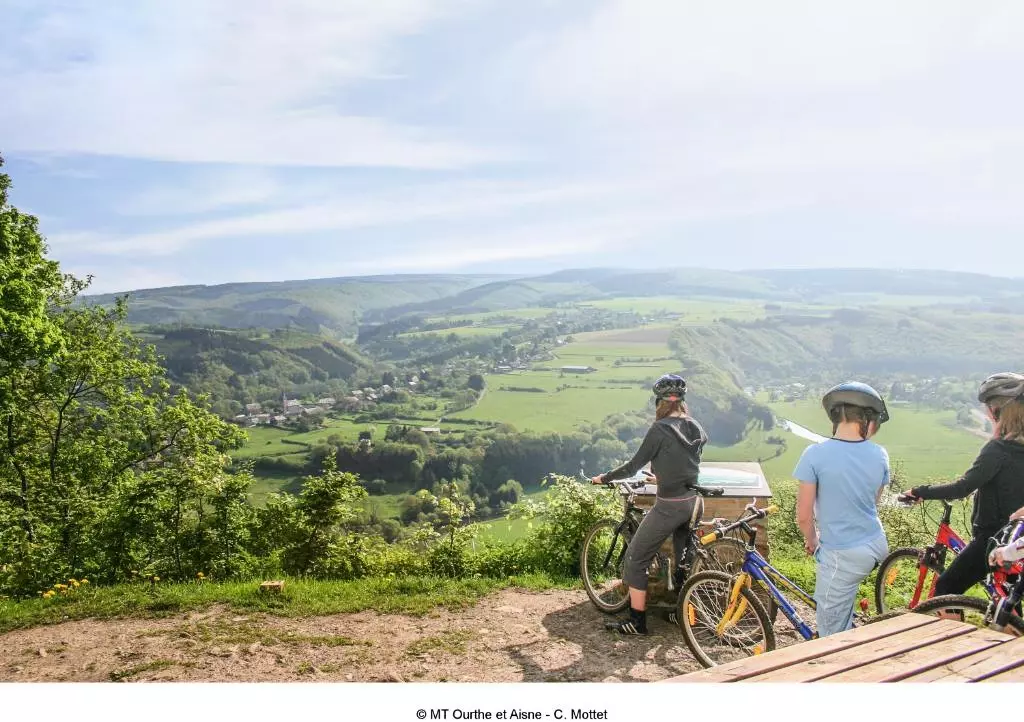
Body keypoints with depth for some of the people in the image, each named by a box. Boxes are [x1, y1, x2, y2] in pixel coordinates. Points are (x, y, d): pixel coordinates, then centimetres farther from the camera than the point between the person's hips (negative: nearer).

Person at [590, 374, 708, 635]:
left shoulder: (660, 429, -15)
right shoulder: (695, 428, 6)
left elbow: (634, 465, -10)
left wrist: (604, 478, 4)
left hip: (669, 505, -7)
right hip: (692, 503, 7)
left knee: (636, 558, 4)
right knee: (684, 559, 22)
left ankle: (637, 622, 8)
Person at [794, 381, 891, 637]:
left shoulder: (815, 454, -18)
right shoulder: (879, 455, -4)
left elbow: (804, 515, -15)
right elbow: (874, 500, 10)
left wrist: (812, 541, 6)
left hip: (842, 556, -6)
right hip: (876, 546, 6)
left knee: (833, 635, 8)